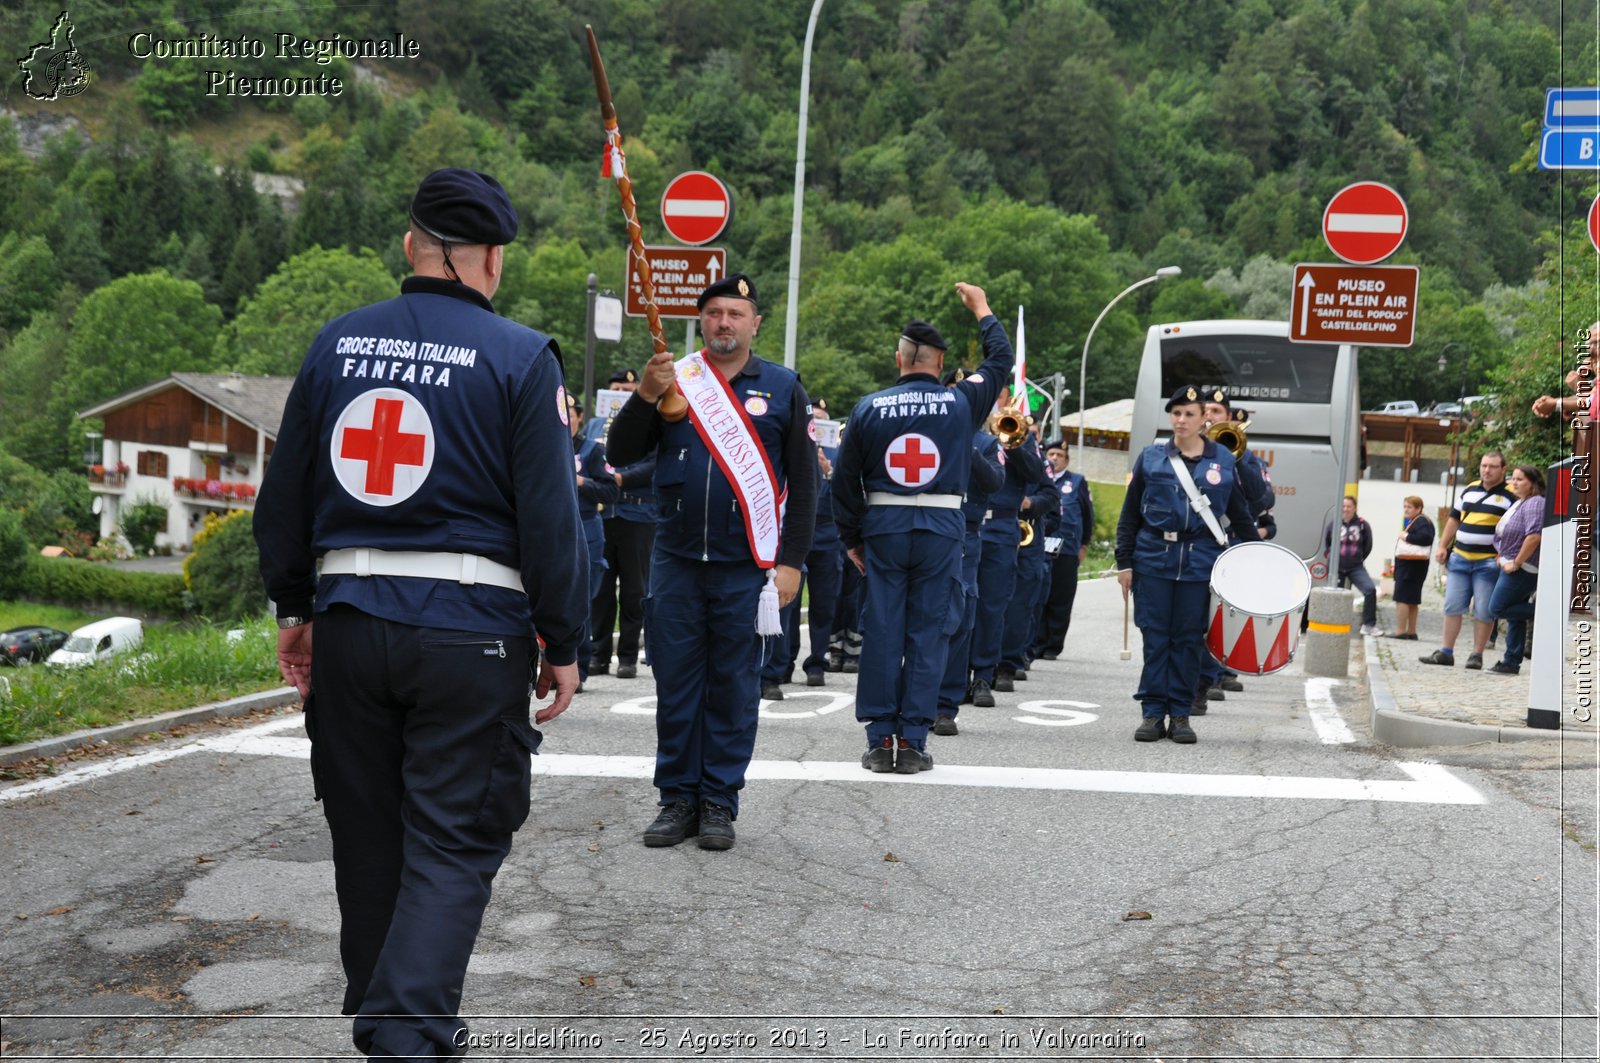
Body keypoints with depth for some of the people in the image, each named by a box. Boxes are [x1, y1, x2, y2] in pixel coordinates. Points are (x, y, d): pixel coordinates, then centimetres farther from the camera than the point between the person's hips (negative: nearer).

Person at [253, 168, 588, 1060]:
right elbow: (549, 516, -8)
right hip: (472, 630, -4)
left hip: (348, 622, 5)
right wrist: (564, 643, 0)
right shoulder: (522, 357, -7)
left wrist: (294, 607, 21)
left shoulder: (338, 343, 7)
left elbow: (285, 491, 12)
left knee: (369, 836, 16)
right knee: (454, 843, 1)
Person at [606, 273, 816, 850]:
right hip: (675, 560, 2)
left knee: (734, 687, 5)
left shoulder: (782, 387, 3)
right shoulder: (672, 378, 6)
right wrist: (644, 396, -14)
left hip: (746, 566, -1)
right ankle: (678, 798, 15)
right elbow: (621, 455, 2)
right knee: (675, 683, 6)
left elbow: (803, 481, 3)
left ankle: (719, 801, 14)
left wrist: (791, 560, -4)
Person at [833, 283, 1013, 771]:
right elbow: (1000, 361, 17)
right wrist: (981, 309, 30)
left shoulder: (868, 409, 0)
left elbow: (845, 481, 4)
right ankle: (912, 741, 3)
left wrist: (852, 539, 14)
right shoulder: (960, 403, -1)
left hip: (883, 529, 1)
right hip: (942, 530, -1)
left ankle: (880, 739, 7)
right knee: (927, 634, 3)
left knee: (882, 631, 5)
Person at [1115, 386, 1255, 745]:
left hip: (1199, 562, 0)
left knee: (1189, 638, 3)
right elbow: (1130, 515, 6)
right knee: (1155, 637, 1)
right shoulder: (1151, 457, 4)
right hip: (1153, 558, 0)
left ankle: (1180, 714, 10)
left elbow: (1241, 514, 12)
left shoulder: (1224, 461, 5)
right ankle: (1153, 711, 7)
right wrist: (1124, 562, 1)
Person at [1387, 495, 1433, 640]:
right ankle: (1411, 632, 19)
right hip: (1406, 564, 11)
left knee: (1402, 598, -11)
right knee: (1411, 600, 14)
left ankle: (1400, 631, -12)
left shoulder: (1422, 522, -12)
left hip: (1412, 565, -11)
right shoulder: (1411, 522, 19)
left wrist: (1407, 537, -19)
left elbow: (1426, 537, -27)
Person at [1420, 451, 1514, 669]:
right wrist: (1443, 546, 15)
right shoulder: (1470, 490, 13)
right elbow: (1454, 519, 21)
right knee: (1452, 606, 6)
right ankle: (1446, 652, 11)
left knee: (1483, 611, -1)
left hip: (1488, 563, -5)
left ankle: (1477, 655, 7)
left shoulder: (1511, 495, -4)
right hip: (1460, 558, 5)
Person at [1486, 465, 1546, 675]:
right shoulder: (1519, 503, 17)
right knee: (1514, 616, 10)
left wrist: (1516, 563, -21)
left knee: (1497, 608, -12)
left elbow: (1534, 536, -26)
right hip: (1512, 567, 10)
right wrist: (1502, 556, 15)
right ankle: (1511, 663, 13)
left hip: (1523, 569, -10)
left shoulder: (1535, 503, -14)